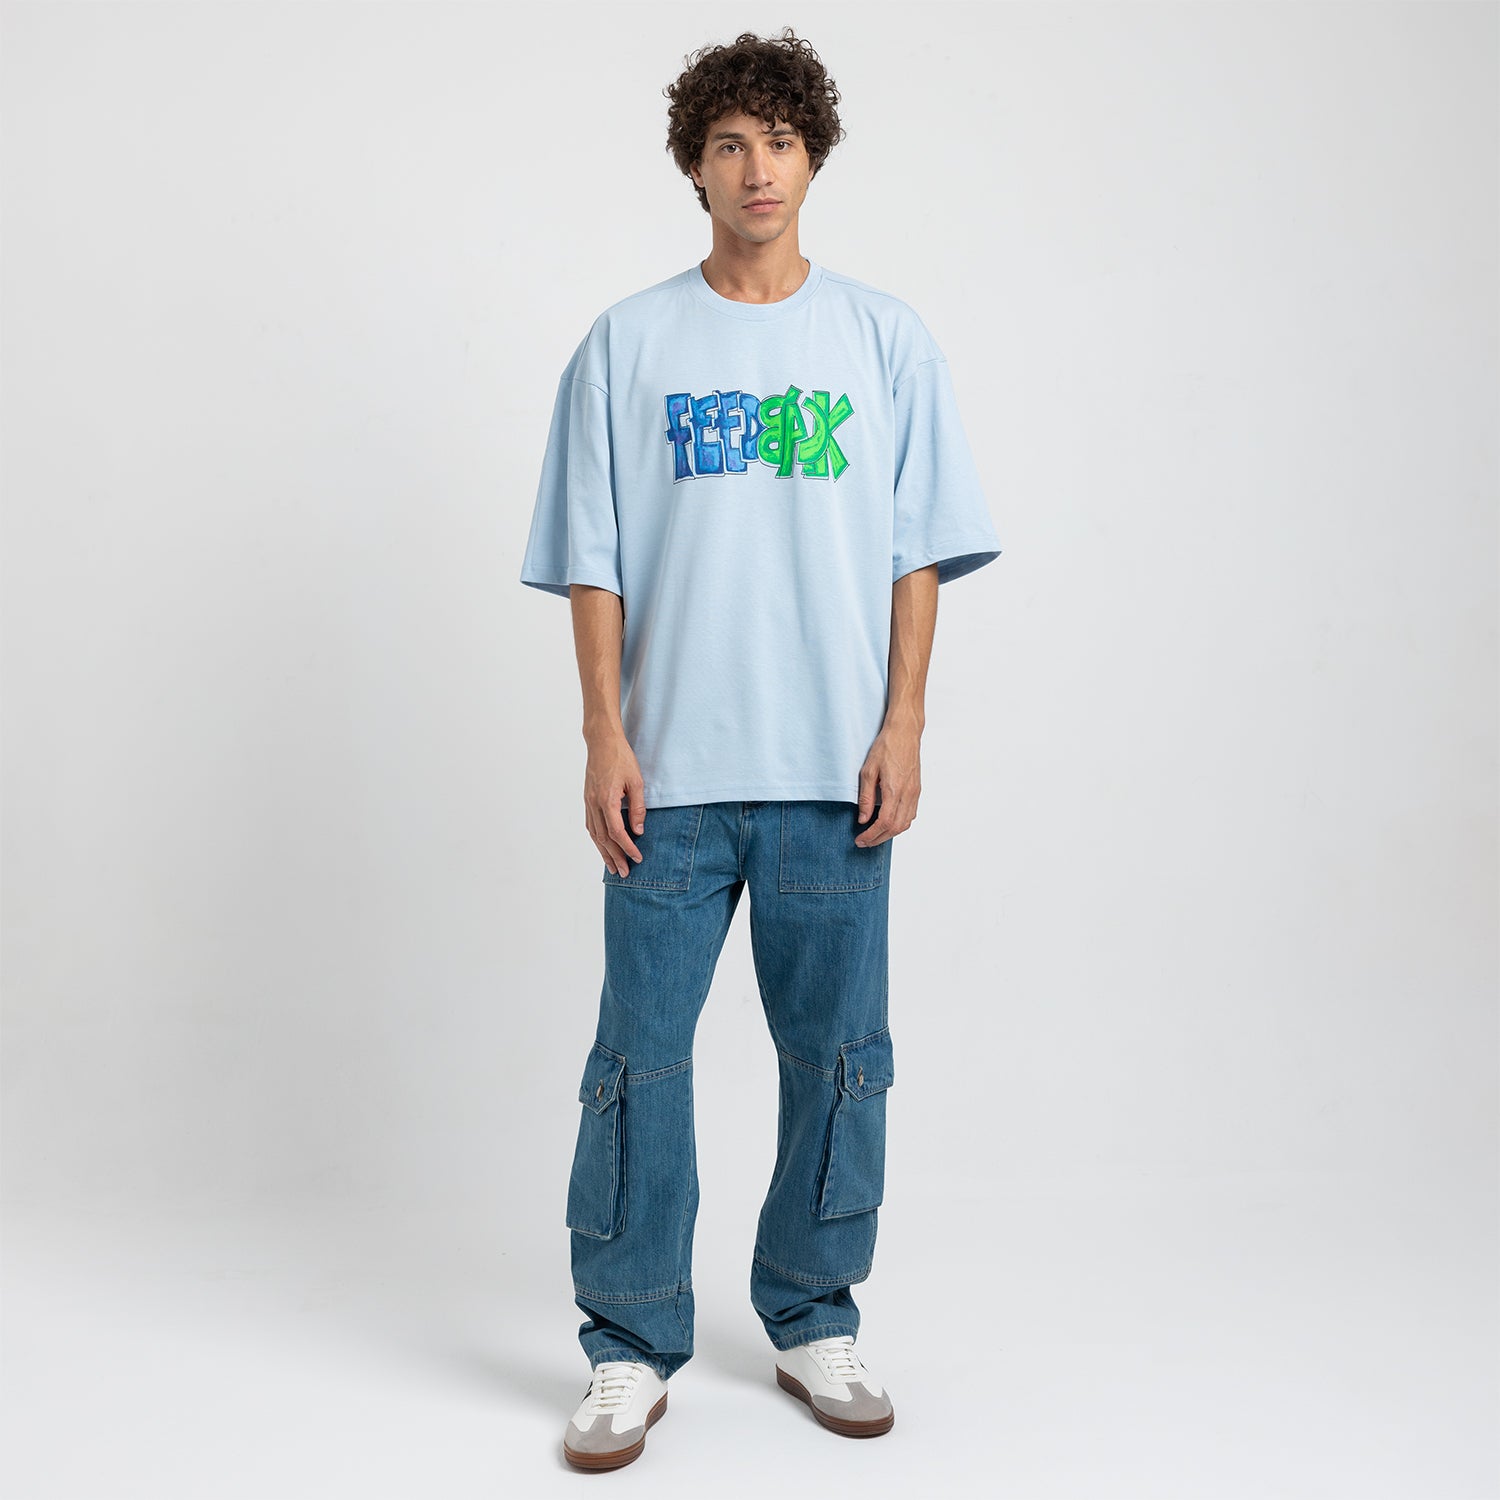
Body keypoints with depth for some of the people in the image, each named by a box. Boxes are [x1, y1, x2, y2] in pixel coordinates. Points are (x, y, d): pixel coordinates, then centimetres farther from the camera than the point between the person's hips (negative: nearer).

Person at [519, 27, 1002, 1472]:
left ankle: (814, 1323, 26)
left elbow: (918, 550, 7)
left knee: (837, 1055, 8)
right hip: (671, 770, -1)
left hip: (835, 770, 1)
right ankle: (629, 1349, 16)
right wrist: (605, 736, -4)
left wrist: (903, 725, -2)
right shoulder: (627, 345, 7)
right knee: (641, 1055, 1)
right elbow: (593, 561, 4)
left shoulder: (885, 340, 9)